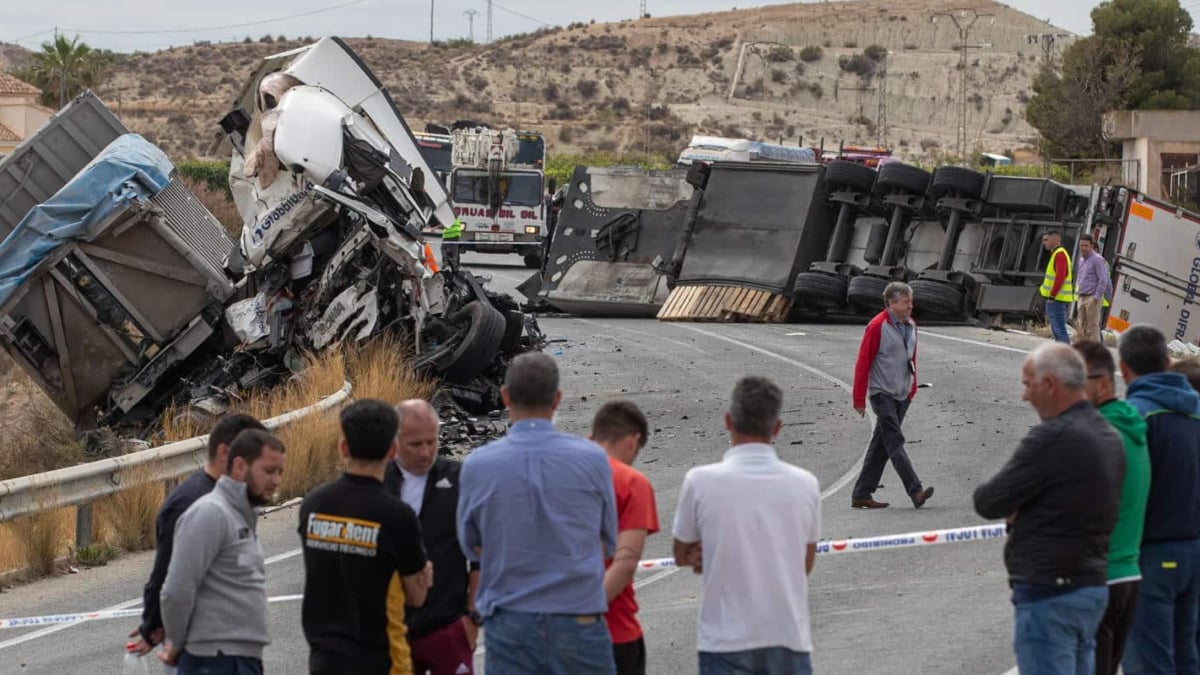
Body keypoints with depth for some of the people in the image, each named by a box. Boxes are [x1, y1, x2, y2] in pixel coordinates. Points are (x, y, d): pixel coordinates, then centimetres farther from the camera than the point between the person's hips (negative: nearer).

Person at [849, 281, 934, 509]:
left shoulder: (910, 326, 11)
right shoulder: (877, 327, -12)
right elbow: (863, 362, -11)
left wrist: (912, 388, 19)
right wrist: (859, 398, -11)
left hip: (902, 395, 8)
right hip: (882, 393, -8)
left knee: (881, 446, 9)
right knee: (895, 443, -13)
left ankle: (861, 495, 14)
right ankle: (915, 491, -22)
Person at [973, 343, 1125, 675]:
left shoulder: (1052, 437, -18)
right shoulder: (1109, 437, 12)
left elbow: (989, 502, -13)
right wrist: (1022, 511, 3)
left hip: (1048, 594, -9)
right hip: (1094, 588, 9)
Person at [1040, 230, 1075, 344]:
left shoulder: (1059, 254, -12)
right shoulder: (1057, 254, 20)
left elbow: (1060, 277, -21)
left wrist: (1051, 296, -21)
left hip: (1056, 299, -11)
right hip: (1057, 299, 11)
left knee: (1059, 329, -13)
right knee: (1057, 330, 13)